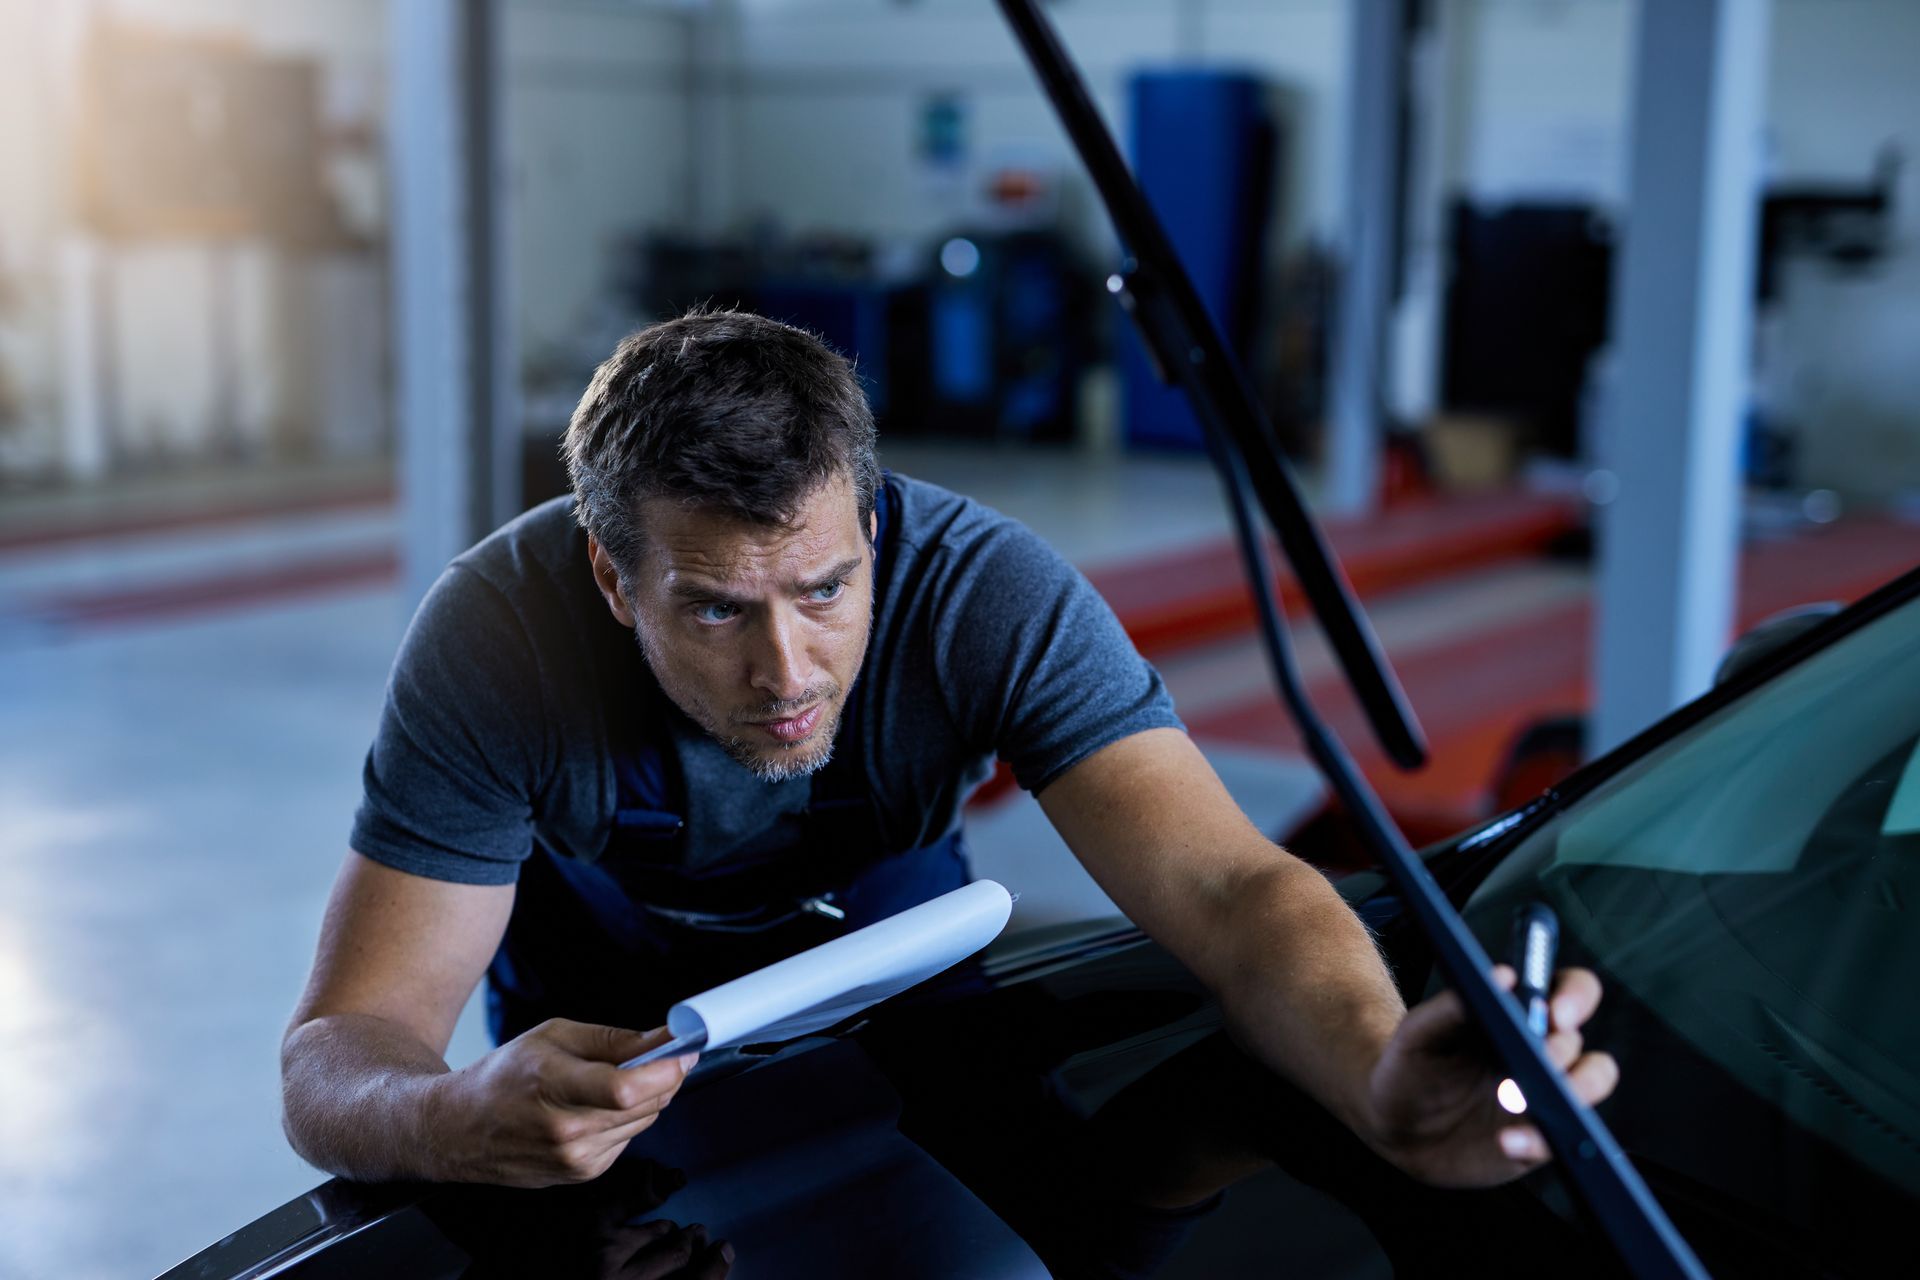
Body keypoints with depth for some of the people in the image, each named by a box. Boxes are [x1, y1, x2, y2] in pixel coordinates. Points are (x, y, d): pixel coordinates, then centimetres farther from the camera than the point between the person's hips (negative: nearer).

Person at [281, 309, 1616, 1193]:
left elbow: (1230, 888, -42)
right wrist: (458, 1122, -57)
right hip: (603, 1047, 1)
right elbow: (337, 1057, -33)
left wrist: (1383, 1080, -64)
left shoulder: (991, 595, -32)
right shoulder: (498, 638, -33)